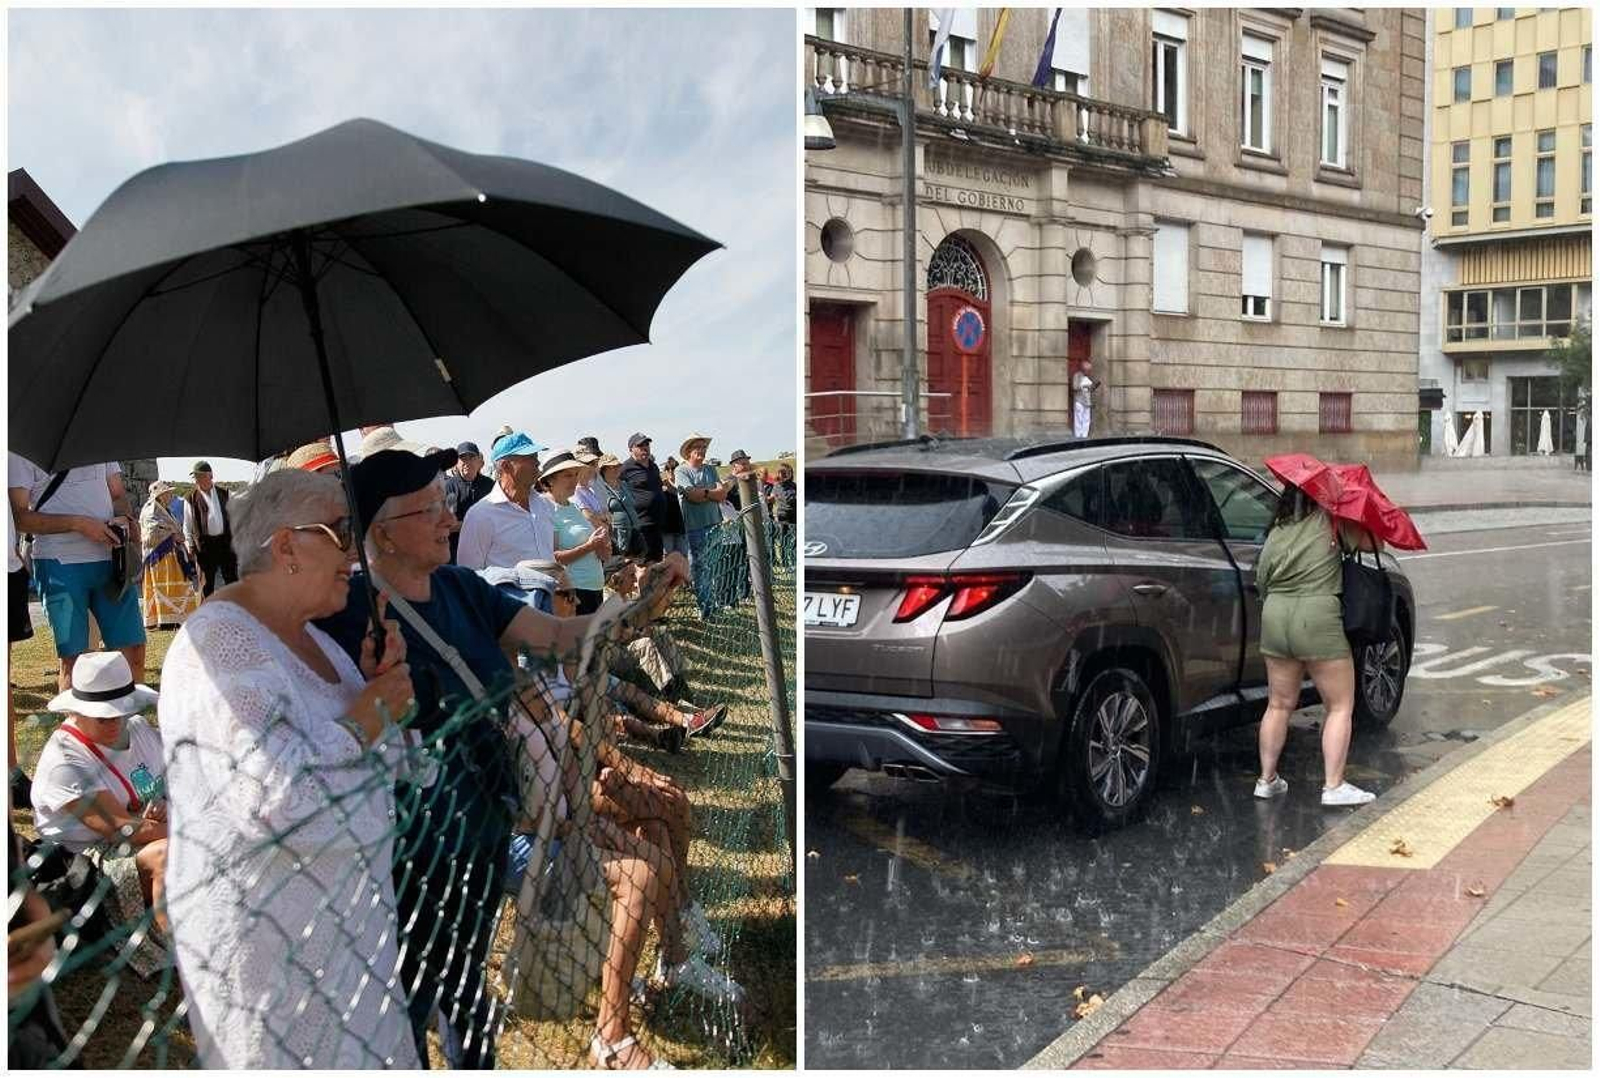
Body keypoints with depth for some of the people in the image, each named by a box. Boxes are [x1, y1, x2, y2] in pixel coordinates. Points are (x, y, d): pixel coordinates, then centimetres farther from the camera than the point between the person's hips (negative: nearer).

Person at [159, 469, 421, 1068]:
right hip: (262, 924, -8)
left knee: (366, 1052, 16)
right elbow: (270, 796, -31)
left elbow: (382, 765, 13)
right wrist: (366, 719, -17)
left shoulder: (309, 637, 9)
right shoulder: (220, 643, -19)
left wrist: (378, 688, -5)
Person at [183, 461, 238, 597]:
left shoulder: (224, 493, 7)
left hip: (225, 541, 2)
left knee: (232, 578, 5)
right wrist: (190, 547, -2)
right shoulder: (191, 498, 1)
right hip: (204, 544, -2)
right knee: (207, 583, 5)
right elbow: (187, 525, 3)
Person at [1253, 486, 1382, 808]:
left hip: (1274, 617, 5)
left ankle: (1266, 780, 20)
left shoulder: (1276, 532, 11)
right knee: (1340, 706, 5)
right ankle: (1334, 786, 1)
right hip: (1317, 618, -5)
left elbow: (1261, 579, 10)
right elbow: (1372, 543, 3)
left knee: (1279, 705, 16)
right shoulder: (1330, 522, -1)